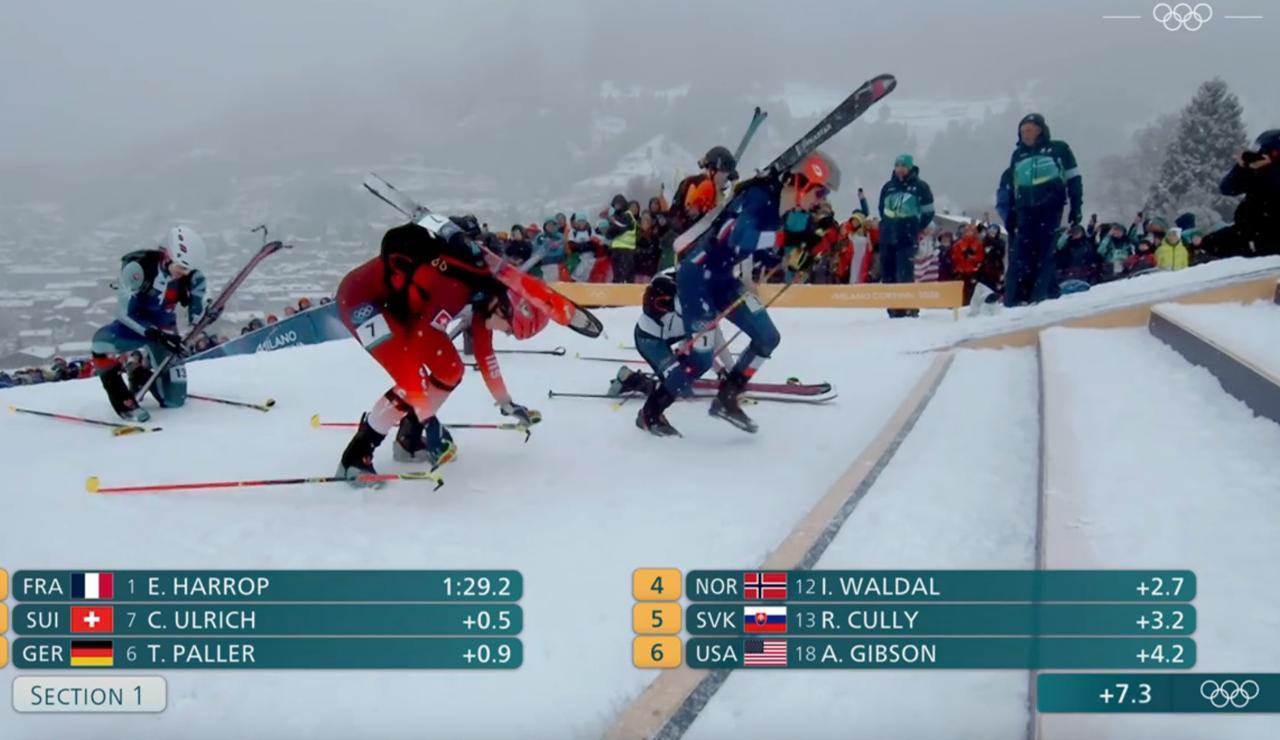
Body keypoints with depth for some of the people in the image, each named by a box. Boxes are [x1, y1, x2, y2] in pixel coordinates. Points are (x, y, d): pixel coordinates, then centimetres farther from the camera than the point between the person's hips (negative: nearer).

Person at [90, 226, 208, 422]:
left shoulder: (192, 278, -16)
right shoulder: (139, 266, -28)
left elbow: (197, 317, -1)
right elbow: (125, 312, -27)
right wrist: (156, 335, -36)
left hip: (165, 330, 3)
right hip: (134, 325, -3)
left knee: (175, 400, 2)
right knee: (102, 343, -38)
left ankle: (141, 375, 33)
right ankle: (124, 400, -19)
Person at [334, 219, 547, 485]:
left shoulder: (486, 288, -3)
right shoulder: (456, 289, -31)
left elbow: (484, 353, 11)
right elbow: (417, 349, -33)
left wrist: (507, 404, 17)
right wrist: (429, 420, -31)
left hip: (396, 303, 9)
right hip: (361, 296, -9)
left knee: (449, 370, 2)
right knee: (413, 375, -21)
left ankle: (409, 439, 17)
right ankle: (355, 457, -12)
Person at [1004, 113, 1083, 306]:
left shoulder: (1058, 149, 4)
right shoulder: (1018, 155, 17)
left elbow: (1073, 180, 4)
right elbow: (1012, 188, 22)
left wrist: (1076, 207, -3)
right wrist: (1011, 215, 18)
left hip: (1050, 209, -4)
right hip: (1025, 211, 4)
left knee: (1044, 252, -6)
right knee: (1019, 254, -4)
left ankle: (1039, 296, -5)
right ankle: (1013, 298, -5)